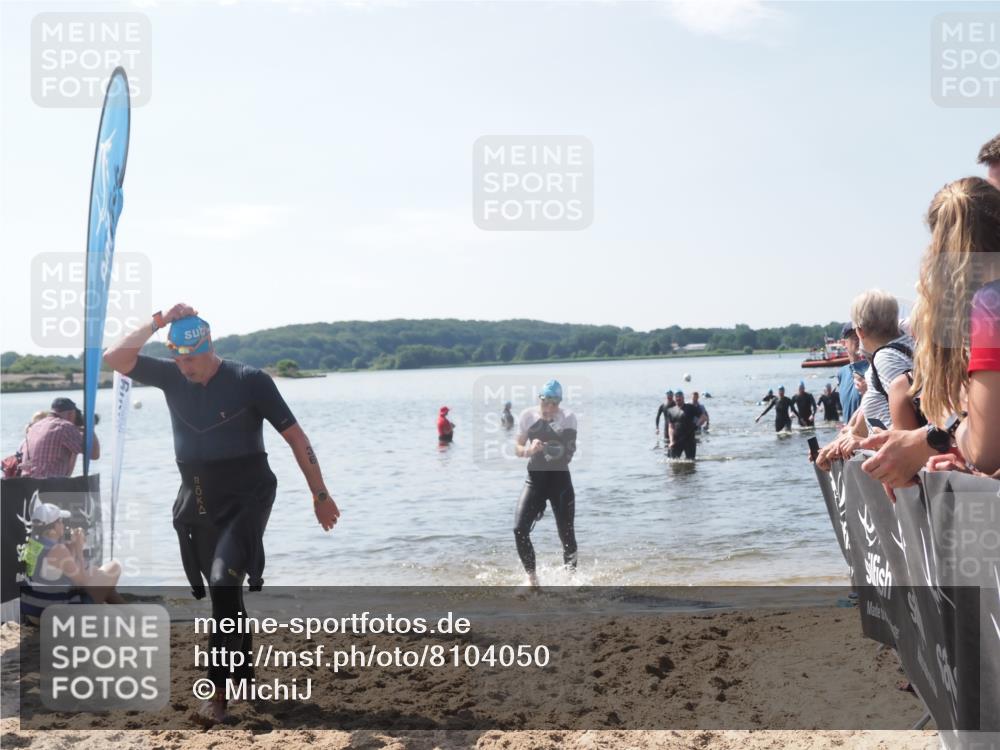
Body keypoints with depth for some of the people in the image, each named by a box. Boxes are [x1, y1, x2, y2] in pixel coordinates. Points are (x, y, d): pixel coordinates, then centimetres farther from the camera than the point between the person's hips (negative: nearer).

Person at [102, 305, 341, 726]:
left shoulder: (249, 381, -11)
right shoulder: (171, 377, 2)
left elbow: (295, 436, -7)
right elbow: (115, 358, -6)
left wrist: (320, 495, -6)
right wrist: (159, 321, -11)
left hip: (245, 500, -5)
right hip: (196, 503, 5)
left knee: (224, 584, -20)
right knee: (222, 592, 13)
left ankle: (218, 691, -16)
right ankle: (245, 673, 29)